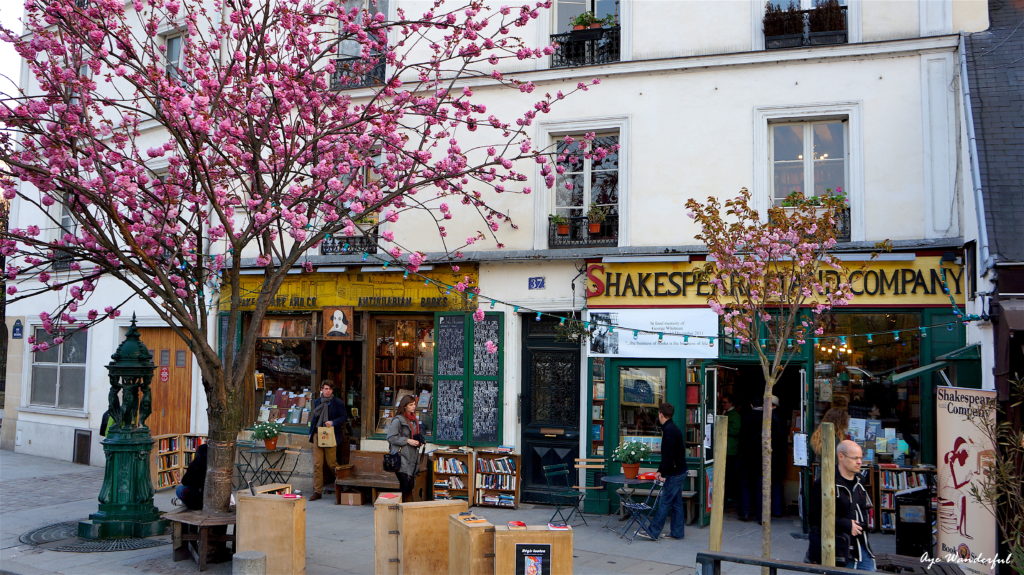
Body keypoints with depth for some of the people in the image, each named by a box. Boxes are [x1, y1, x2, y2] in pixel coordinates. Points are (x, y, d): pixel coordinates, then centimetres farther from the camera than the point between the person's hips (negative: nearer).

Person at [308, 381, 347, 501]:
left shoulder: (338, 403, -1)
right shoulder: (317, 402, 12)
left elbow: (344, 416, -1)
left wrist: (333, 422, -16)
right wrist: (311, 433, 15)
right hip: (317, 434, 4)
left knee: (331, 463, 0)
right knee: (317, 464, 1)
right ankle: (317, 491, 5)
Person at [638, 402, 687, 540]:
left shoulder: (669, 430, -17)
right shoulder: (674, 428, 14)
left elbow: (668, 455, -21)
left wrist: (663, 474, -15)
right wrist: (660, 470, 19)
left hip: (674, 473, -10)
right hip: (679, 472, 10)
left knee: (664, 502, -6)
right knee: (676, 502, 12)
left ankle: (653, 532, -2)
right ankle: (677, 532, 17)